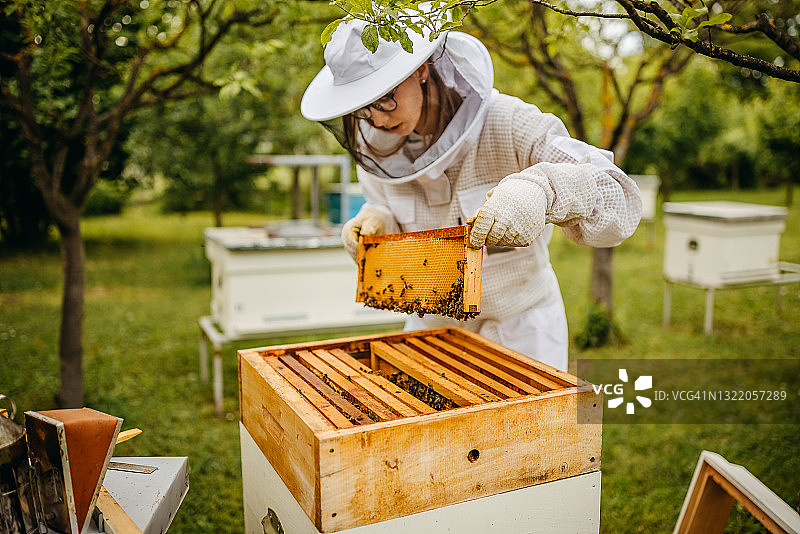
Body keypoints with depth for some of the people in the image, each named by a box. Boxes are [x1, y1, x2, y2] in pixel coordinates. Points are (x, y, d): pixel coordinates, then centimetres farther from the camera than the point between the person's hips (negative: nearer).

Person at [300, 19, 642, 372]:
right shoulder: (376, 144, -8)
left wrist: (539, 188, -49)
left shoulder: (507, 124, -23)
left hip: (519, 321, -4)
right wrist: (376, 223, -14)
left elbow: (620, 201, -29)